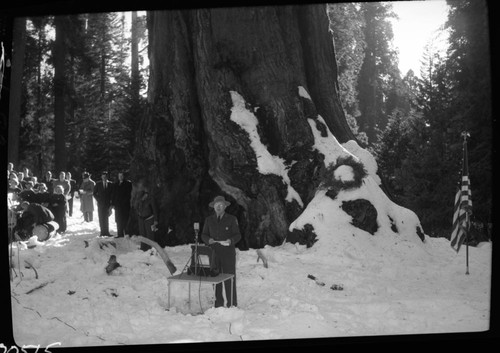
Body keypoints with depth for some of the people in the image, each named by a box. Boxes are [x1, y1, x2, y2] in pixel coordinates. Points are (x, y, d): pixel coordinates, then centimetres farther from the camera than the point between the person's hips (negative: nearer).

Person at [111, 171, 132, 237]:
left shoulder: (128, 183, -1)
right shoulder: (116, 184, 15)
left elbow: (129, 194, -5)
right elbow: (114, 194, 15)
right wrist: (113, 204, 9)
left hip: (125, 205, -5)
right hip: (118, 205, 5)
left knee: (125, 220, -5)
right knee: (118, 221, 6)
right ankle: (120, 234, 11)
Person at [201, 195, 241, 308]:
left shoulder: (232, 219, -2)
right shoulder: (209, 220, 6)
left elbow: (237, 235, -1)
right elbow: (204, 235, 9)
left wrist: (231, 241, -21)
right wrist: (208, 240, -13)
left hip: (228, 253, -2)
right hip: (213, 253, 3)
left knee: (229, 277, -3)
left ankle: (232, 303, 7)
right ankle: (218, 302, 15)